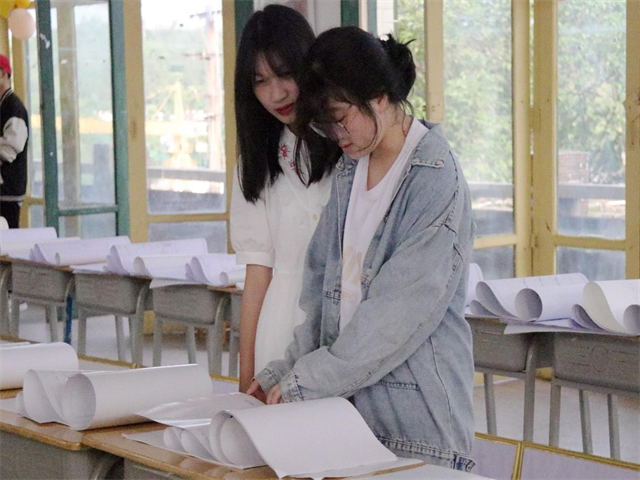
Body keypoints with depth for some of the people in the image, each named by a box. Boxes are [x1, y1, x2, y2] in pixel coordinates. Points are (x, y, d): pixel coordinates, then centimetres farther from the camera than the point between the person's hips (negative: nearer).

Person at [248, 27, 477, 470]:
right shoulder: (349, 171, 11)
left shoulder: (434, 177, -13)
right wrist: (284, 373, 3)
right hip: (348, 400, 6)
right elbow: (323, 284, 12)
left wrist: (307, 380, -16)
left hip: (418, 406, -6)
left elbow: (400, 309, -18)